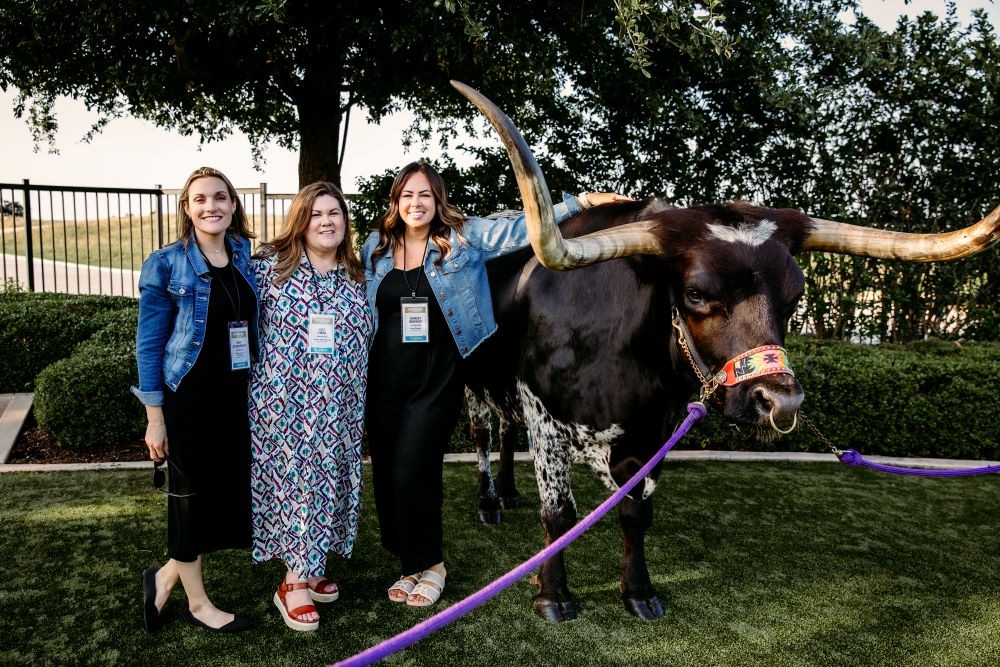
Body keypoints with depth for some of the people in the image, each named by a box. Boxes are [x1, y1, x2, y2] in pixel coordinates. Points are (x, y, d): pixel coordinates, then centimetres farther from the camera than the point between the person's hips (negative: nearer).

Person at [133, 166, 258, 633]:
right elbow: (149, 343, -7)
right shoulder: (167, 263, -8)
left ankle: (168, 574, 32)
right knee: (193, 493, 5)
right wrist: (154, 417, -10)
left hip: (236, 397, 5)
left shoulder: (245, 257, 6)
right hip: (188, 398, -5)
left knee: (228, 488, 9)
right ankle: (198, 602, 24)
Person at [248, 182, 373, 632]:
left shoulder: (357, 276, 8)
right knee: (292, 478, -2)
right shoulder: (270, 265, -3)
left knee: (328, 478, 10)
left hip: (338, 407, 4)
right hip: (285, 401, -4)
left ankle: (308, 567, 26)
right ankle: (295, 583, 8)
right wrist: (256, 385, -3)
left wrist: (364, 401, 15)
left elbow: (368, 340, 16)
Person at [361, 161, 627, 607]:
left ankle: (428, 565, 17)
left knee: (412, 474, -7)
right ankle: (411, 563, 28)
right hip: (383, 382, 4)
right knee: (386, 476, 8)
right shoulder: (375, 247, 8)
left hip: (437, 382, -4)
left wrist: (581, 201, -13)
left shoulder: (464, 237, -3)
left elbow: (523, 228, -6)